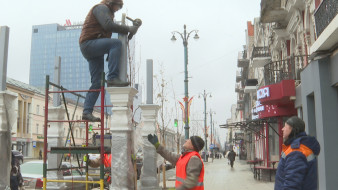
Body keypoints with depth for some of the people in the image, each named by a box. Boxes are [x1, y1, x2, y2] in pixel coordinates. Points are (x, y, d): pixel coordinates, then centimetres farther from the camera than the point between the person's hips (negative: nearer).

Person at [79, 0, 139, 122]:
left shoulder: (107, 12, 30)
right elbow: (108, 25, -20)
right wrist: (128, 29, -16)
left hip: (94, 52, 10)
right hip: (89, 43, -10)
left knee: (97, 83, 1)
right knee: (116, 43, -31)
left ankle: (87, 112, -1)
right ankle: (112, 78, -36)